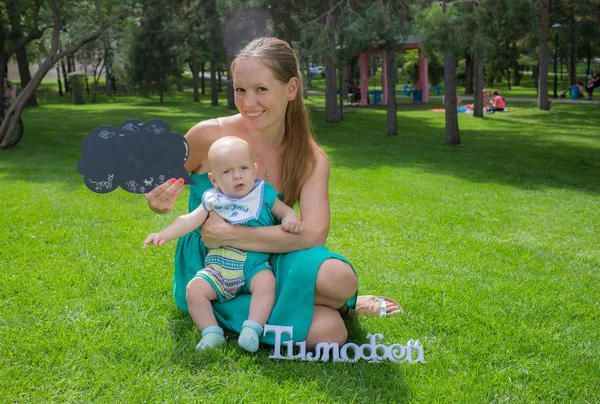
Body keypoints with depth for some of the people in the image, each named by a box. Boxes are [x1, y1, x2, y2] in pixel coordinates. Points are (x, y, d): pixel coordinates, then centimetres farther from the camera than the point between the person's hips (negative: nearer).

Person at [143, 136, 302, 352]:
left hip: (255, 265, -2)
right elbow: (189, 220, -1)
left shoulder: (263, 194, 2)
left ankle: (252, 329, -28)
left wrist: (291, 219, -14)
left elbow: (284, 210, 10)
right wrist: (163, 234, -14)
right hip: (219, 267, 2)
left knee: (266, 283, -32)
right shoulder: (213, 200, 3)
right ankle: (211, 332, -13)